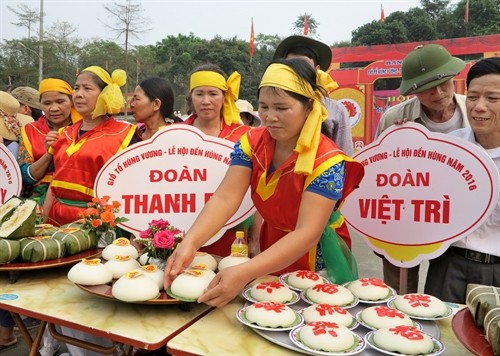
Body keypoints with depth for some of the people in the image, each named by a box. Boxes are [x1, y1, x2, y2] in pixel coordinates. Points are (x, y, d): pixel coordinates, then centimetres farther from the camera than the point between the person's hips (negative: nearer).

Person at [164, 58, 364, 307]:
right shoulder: (251, 143, -11)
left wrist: (244, 273, -46)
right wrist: (190, 242, -39)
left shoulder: (327, 161, -26)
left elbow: (308, 233, -35)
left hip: (315, 269, -4)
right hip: (270, 251, 4)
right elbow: (225, 198, -21)